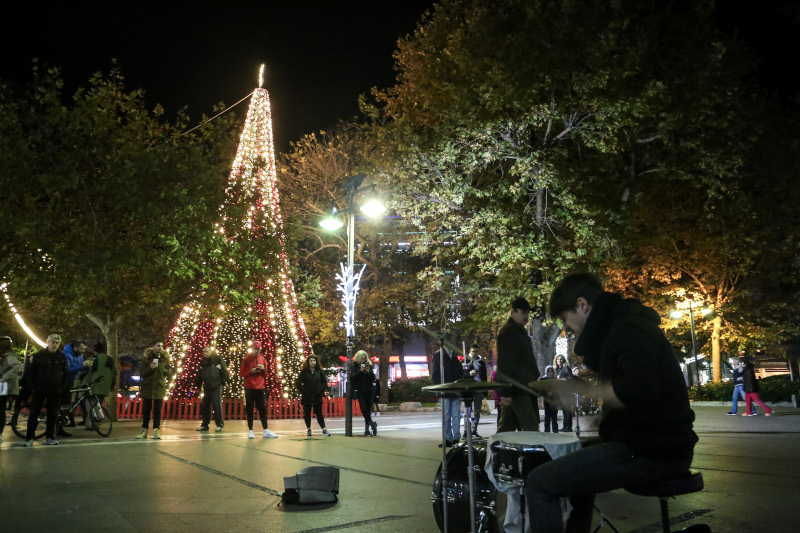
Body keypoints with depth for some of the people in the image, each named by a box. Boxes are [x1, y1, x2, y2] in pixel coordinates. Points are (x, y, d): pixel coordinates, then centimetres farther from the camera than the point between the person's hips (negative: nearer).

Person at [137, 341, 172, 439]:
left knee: (157, 410, 1)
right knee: (146, 410, 4)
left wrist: (163, 370, -12)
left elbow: (170, 373, 8)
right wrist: (150, 368, -17)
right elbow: (142, 373, 0)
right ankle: (144, 430, 12)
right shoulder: (146, 358, 2)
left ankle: (156, 430, 4)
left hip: (159, 387, 0)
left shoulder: (165, 358, 6)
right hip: (147, 387, 0)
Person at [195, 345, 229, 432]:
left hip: (216, 387, -6)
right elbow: (199, 375, 20)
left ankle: (219, 424, 5)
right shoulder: (203, 362, 12)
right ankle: (204, 425, 18)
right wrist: (198, 386, 19)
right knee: (204, 406, 8)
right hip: (206, 388, 6)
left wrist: (223, 382, -7)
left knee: (217, 405, -6)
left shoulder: (218, 359, -4)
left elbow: (224, 371, -4)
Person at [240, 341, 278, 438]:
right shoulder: (246, 359, 1)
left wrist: (263, 369, -5)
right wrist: (251, 371, -14)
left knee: (262, 409, 2)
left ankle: (265, 431, 2)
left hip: (260, 387, 2)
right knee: (249, 409, 1)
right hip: (249, 388, -2)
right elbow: (241, 373, 0)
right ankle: (250, 430, 7)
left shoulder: (262, 359, 9)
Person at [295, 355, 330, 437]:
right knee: (307, 413, 7)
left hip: (317, 396, 0)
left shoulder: (319, 371, 5)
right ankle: (308, 429, 18)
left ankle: (323, 429, 1)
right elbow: (298, 383, 1)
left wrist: (320, 391, -4)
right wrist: (304, 391, -7)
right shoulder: (304, 372, 2)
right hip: (307, 397, 0)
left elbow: (325, 382, 8)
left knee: (319, 413, 0)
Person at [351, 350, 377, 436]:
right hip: (360, 391, -2)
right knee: (363, 409, -16)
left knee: (368, 410, 1)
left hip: (369, 390, 2)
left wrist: (369, 371, -10)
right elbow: (352, 377, -8)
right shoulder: (354, 366, 4)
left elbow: (373, 378, 7)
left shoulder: (369, 365, 10)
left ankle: (367, 430, 7)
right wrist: (360, 370, -16)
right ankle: (372, 423, -5)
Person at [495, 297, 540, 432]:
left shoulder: (520, 331, 20)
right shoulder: (508, 332, -13)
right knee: (531, 428, -10)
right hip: (516, 389, -10)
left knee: (506, 427, 12)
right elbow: (504, 364, -19)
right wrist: (505, 392, -24)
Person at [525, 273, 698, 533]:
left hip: (650, 451, -11)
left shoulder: (626, 328, -16)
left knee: (540, 483, -10)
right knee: (577, 468, 31)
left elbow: (640, 390, -31)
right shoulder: (627, 324, 16)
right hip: (659, 444, 11)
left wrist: (584, 391, -17)